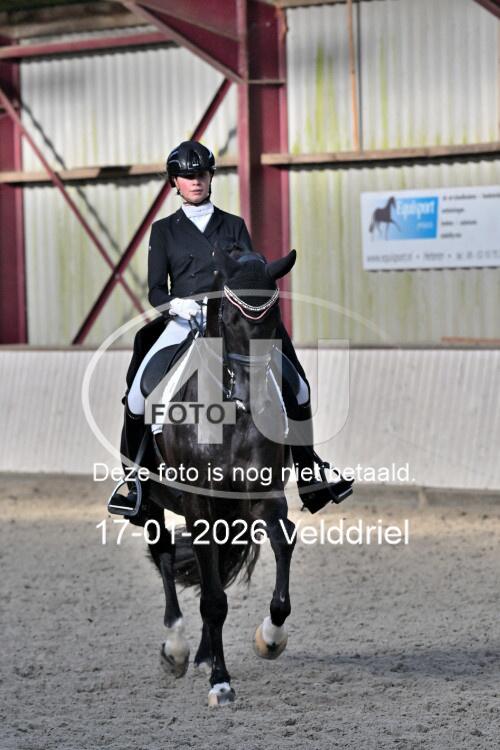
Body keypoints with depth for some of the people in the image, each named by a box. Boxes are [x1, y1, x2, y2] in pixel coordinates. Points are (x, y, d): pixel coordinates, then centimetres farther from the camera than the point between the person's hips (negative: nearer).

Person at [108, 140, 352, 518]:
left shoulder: (234, 226, 15)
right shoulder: (164, 230, 12)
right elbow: (156, 291, 4)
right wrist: (175, 303, -18)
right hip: (183, 323, -1)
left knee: (296, 386, -12)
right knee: (139, 393, -22)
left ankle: (308, 477, -1)